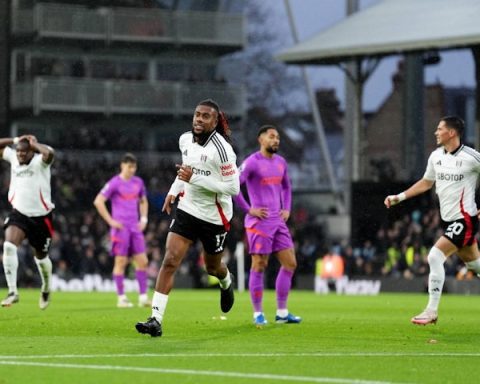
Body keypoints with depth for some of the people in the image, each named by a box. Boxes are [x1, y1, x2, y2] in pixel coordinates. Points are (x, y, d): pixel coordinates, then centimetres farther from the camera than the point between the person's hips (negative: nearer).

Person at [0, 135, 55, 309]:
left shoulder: (39, 161, -14)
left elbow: (49, 153, -38)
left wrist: (34, 144, -21)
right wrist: (15, 140, 0)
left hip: (41, 216, -3)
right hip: (19, 214, 3)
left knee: (41, 256, 13)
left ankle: (46, 289, 42)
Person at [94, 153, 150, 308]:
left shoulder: (138, 182, 11)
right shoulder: (115, 183, -6)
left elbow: (143, 202, 27)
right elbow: (98, 202, -10)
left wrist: (144, 219, 12)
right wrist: (111, 221, -12)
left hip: (135, 228, 6)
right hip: (120, 228, -6)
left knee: (142, 261, 1)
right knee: (121, 262, -3)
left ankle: (143, 297, 5)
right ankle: (121, 298, 3)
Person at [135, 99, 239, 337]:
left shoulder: (221, 148, -21)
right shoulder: (186, 140, 0)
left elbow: (233, 187, -24)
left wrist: (194, 178, -28)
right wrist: (174, 190, 12)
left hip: (214, 217, -4)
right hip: (187, 209, 4)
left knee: (213, 267, 17)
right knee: (170, 261, -13)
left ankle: (226, 283, 57)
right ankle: (156, 320, -17)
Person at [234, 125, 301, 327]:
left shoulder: (280, 162, 13)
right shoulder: (252, 162, -10)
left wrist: (287, 209, 14)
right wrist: (248, 209, -14)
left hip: (278, 221, 7)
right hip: (259, 221, -7)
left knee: (289, 263, 5)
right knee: (259, 266, -3)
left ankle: (282, 312, 11)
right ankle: (258, 314, 4)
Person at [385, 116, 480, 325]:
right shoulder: (436, 156, 7)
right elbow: (426, 182, 21)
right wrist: (400, 197, 15)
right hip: (448, 220, 7)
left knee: (435, 256, -17)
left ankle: (432, 311, -11)